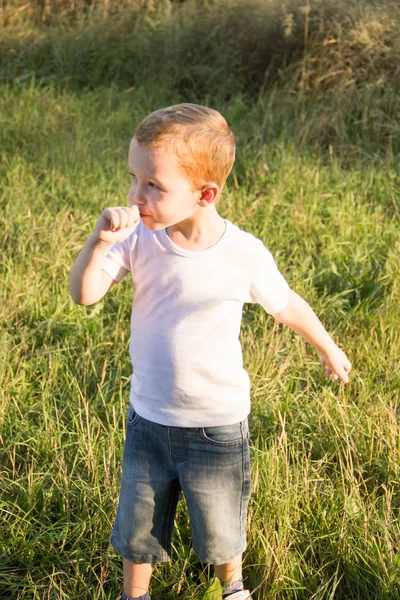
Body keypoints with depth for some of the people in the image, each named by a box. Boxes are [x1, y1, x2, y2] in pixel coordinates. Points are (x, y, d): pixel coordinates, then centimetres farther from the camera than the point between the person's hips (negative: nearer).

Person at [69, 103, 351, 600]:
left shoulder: (244, 255, -19)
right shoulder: (139, 239, -14)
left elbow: (286, 305, -1)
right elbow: (84, 294, -22)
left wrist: (329, 349, 14)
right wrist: (99, 241, -40)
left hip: (217, 426, -2)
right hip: (148, 418, 2)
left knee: (220, 534, 20)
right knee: (136, 528, 18)